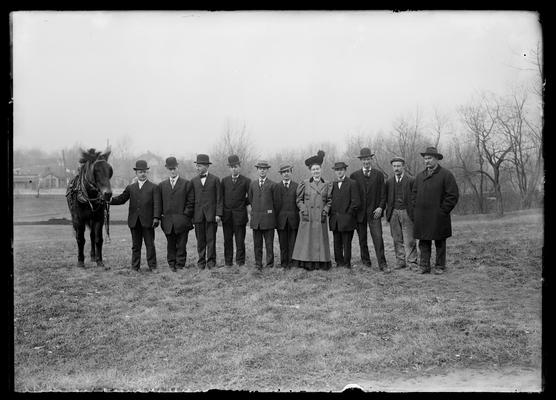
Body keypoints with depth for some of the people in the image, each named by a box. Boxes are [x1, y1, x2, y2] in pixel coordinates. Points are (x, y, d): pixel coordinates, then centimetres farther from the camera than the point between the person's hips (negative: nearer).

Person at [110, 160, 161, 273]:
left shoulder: (154, 187, 3)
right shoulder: (130, 188, 14)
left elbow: (156, 204, -4)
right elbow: (121, 199, 7)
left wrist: (156, 217, -15)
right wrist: (110, 200, -12)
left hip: (147, 221, -3)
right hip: (134, 221, 3)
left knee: (150, 244, 1)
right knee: (136, 245, 10)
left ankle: (152, 266, 9)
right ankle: (135, 267, 16)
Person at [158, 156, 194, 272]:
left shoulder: (186, 184, 3)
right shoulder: (162, 185, 13)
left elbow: (190, 202, 0)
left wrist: (185, 215, -7)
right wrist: (161, 215, 2)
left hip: (182, 221, -2)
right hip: (168, 221, 3)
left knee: (181, 245, 2)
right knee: (170, 245, 8)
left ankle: (180, 265, 9)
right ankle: (172, 265, 16)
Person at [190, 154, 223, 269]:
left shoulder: (215, 180, 4)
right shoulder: (193, 181, 12)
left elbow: (219, 198, 2)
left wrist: (218, 214, -6)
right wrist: (191, 215, 5)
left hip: (211, 214, -2)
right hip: (198, 215, 2)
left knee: (211, 239, -1)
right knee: (200, 240, 3)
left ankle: (211, 261, 8)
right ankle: (201, 261, 11)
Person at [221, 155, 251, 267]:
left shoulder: (246, 181, 1)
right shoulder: (224, 180, 11)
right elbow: (221, 196, 13)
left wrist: (244, 203, 3)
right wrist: (221, 211, 6)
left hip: (240, 214, -3)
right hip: (226, 214, 3)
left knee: (240, 240, 1)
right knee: (227, 239, 6)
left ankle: (240, 261, 9)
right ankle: (228, 262, 13)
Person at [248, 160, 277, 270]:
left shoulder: (272, 185, 2)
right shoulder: (252, 184, 12)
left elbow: (275, 202, 7)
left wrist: (271, 214, 9)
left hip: (268, 218, -3)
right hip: (256, 218, 3)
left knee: (269, 243, -1)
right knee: (257, 243, 5)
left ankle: (270, 264, 6)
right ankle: (258, 264, 12)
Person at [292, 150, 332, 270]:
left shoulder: (326, 185, 8)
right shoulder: (304, 184, 3)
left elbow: (329, 200, 13)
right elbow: (299, 199, 7)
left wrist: (325, 211, -2)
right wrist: (304, 210, -5)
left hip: (320, 218, 1)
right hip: (307, 218, -1)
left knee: (320, 241, 2)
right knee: (306, 240, -1)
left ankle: (321, 263, 8)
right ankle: (307, 264, 5)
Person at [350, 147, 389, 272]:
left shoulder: (379, 175, 7)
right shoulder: (354, 176, 6)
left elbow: (383, 193, 5)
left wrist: (380, 207, -7)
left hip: (374, 212, -1)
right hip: (359, 212, 1)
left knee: (378, 238, -9)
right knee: (362, 239, 8)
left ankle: (382, 264, -6)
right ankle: (365, 262, 20)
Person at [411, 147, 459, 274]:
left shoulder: (446, 174, -3)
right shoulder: (419, 175, 14)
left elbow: (453, 195, -7)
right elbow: (414, 194, 20)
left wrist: (442, 211, -10)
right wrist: (415, 209, 7)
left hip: (438, 217, -4)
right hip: (421, 218, 4)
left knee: (440, 243, 6)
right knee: (423, 242, 4)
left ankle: (440, 266, 15)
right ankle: (424, 266, 9)